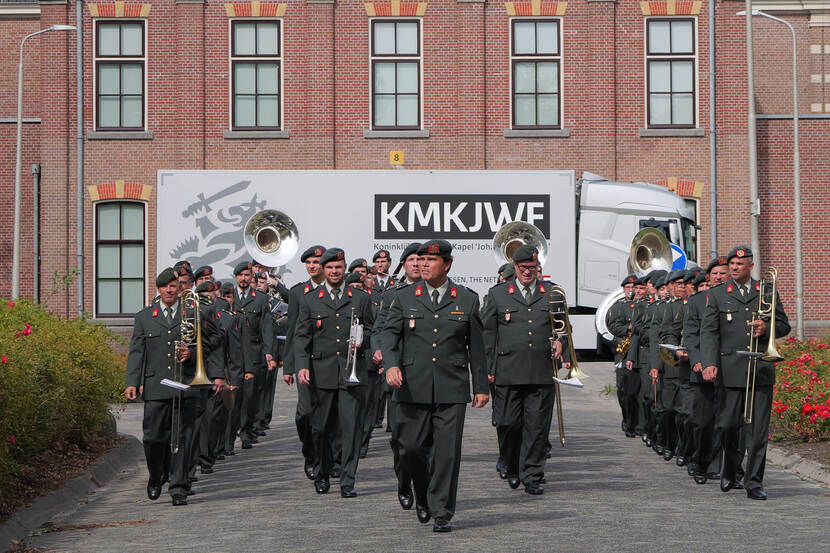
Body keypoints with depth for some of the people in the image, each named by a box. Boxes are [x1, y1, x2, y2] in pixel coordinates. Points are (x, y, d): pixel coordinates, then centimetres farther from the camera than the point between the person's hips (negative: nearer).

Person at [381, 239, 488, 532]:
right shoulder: (405, 297, 8)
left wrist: (481, 387, 9)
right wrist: (391, 364, -16)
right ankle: (423, 497, 27)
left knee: (447, 450, -4)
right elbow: (389, 333, 3)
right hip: (413, 387, 1)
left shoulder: (467, 300, 7)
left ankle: (442, 513, 3)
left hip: (452, 389, -1)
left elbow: (476, 346, 10)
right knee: (413, 446, 1)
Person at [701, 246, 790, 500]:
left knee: (758, 428, -2)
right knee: (729, 425, 0)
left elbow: (784, 325, 16)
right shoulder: (717, 294, 7)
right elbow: (708, 331, -1)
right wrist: (709, 363, -14)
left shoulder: (768, 292, 12)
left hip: (761, 370, 1)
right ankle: (729, 471, 24)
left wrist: (766, 328, -7)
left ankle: (754, 483, 2)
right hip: (730, 371, -1)